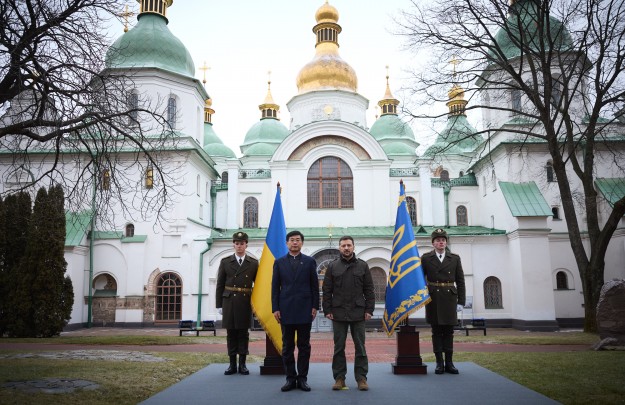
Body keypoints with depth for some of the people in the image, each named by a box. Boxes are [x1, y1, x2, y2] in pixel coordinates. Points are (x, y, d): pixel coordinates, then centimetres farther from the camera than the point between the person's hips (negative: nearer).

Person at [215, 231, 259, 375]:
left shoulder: (254, 263, 5)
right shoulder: (225, 262, 6)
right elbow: (220, 285, 6)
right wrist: (219, 304, 2)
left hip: (246, 303, 0)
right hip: (229, 302, 0)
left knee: (243, 333, 3)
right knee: (231, 333, 4)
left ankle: (242, 364, 11)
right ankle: (232, 364, 11)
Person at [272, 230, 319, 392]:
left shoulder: (310, 261, 6)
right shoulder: (279, 262, 8)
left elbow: (315, 286, 5)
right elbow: (275, 287, 6)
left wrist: (315, 307, -2)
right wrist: (275, 308, -1)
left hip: (305, 311, -1)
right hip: (286, 311, 1)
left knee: (304, 346, 4)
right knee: (287, 347, 5)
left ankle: (302, 378, 13)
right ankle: (290, 378, 14)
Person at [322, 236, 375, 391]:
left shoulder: (362, 266, 5)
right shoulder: (332, 266, 4)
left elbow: (369, 290, 4)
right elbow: (327, 290, 4)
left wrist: (369, 310, -2)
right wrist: (327, 310, -2)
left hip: (358, 314, 0)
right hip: (338, 313, 0)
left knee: (360, 347, 4)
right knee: (339, 347, 6)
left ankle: (361, 378, 13)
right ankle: (339, 378, 15)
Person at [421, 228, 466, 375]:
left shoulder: (455, 258, 8)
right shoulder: (426, 258, 3)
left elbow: (460, 281, 7)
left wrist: (461, 301, 1)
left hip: (449, 298, 1)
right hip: (433, 298, -1)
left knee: (449, 331, 5)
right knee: (436, 331, 4)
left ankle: (449, 363, 12)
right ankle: (439, 363, 10)